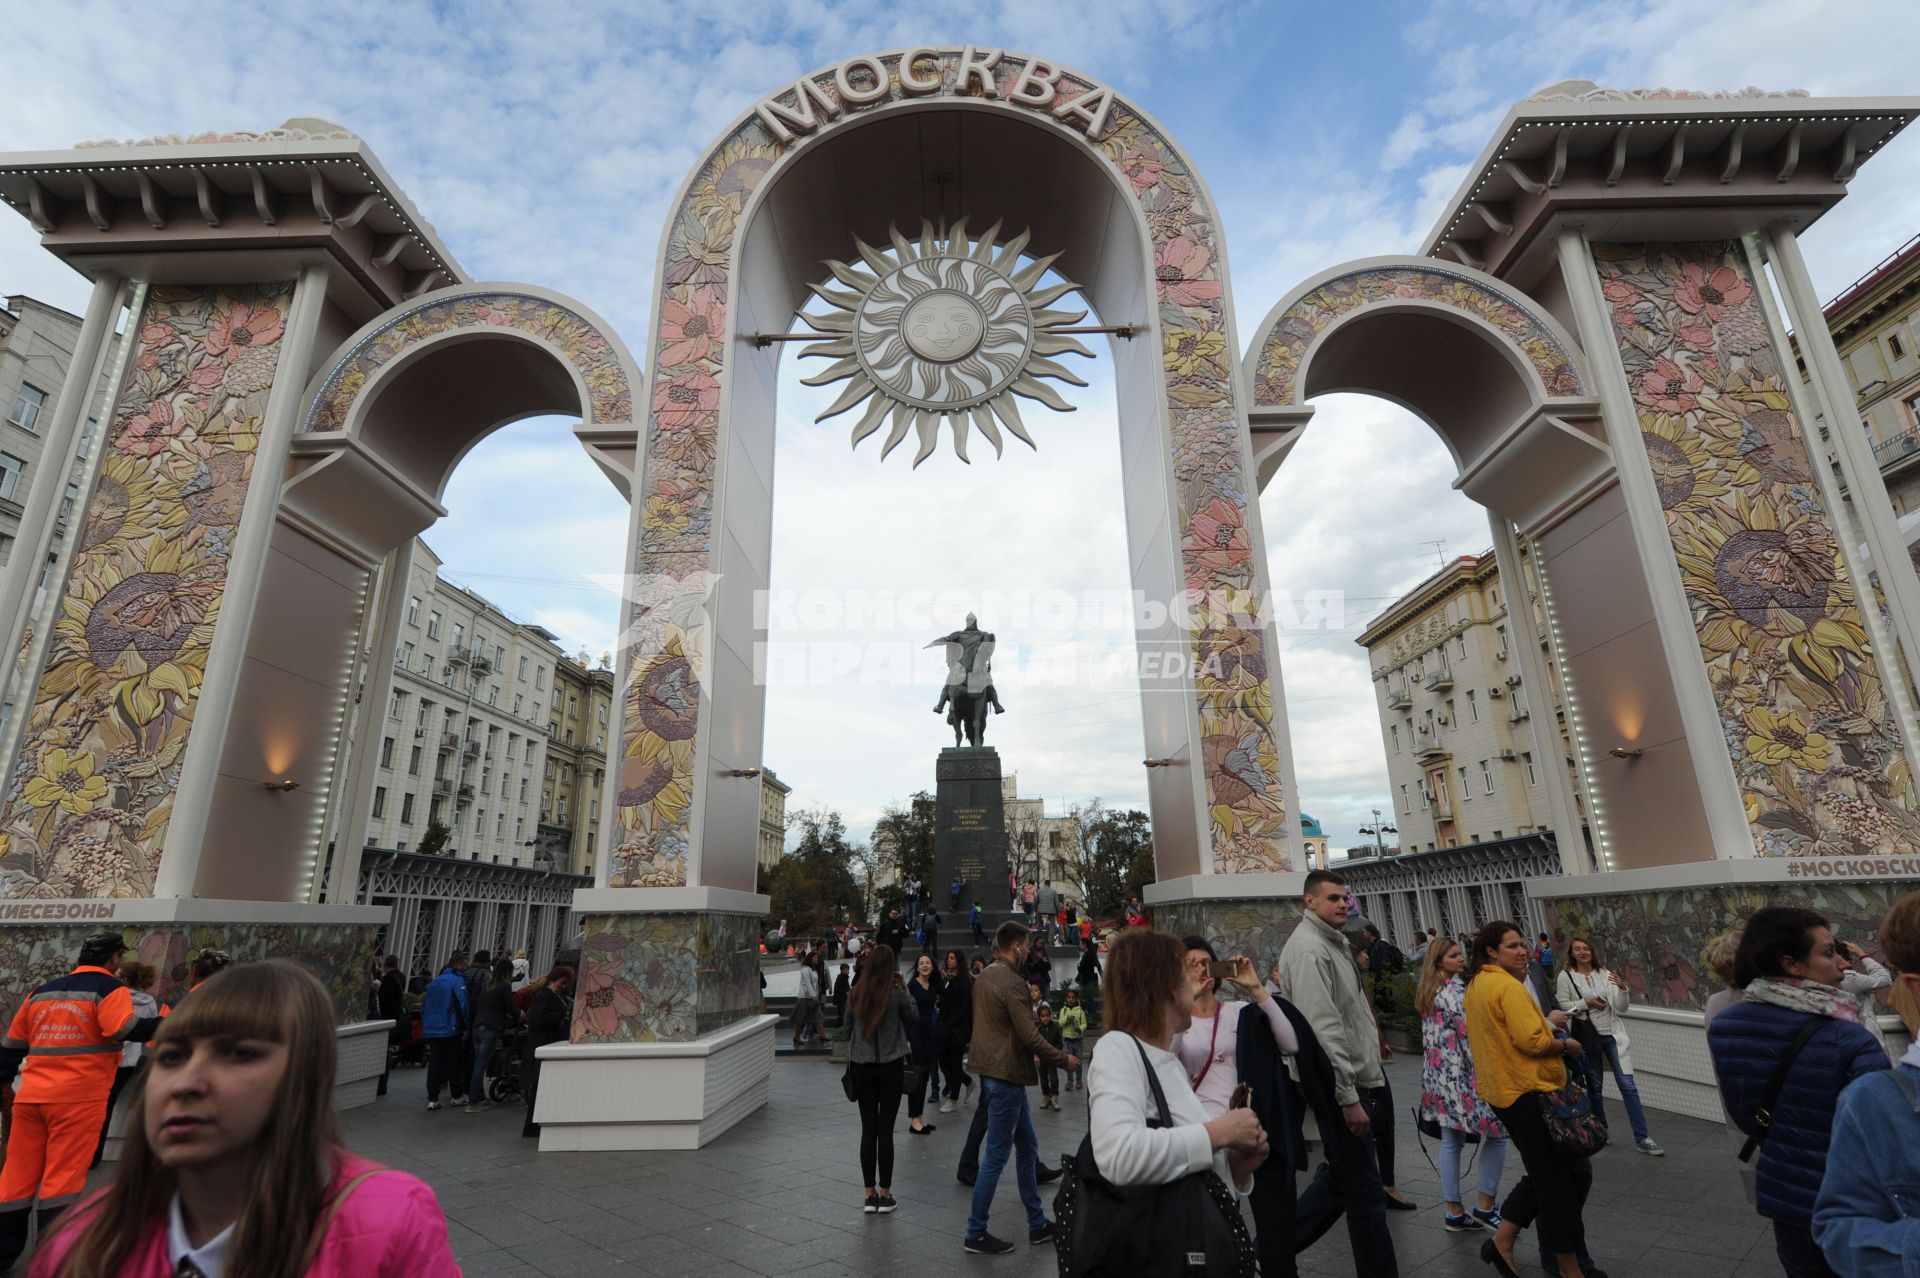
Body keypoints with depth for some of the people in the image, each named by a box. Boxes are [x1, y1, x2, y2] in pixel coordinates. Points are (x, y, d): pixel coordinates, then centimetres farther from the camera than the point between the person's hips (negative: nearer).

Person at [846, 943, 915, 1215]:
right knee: (885, 1129, 5)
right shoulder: (897, 993, -12)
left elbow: (848, 1017, 12)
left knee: (868, 1129, 9)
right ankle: (885, 1195, 12)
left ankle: (870, 1195, 14)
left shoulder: (856, 992, -4)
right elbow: (914, 1019, 3)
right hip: (890, 1065, -3)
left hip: (861, 1066, 3)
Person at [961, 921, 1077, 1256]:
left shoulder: (984, 977, 8)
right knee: (997, 1155, 2)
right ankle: (975, 1233, 14)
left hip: (991, 1069, 10)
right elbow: (1029, 1035, -22)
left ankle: (1037, 1224, 28)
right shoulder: (1012, 982, -21)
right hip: (1006, 1075, -10)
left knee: (1026, 1146, 18)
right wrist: (1064, 1059, -8)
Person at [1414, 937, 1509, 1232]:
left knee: (1450, 1142, 11)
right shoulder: (1455, 991, -14)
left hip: (1435, 1072, 8)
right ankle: (1485, 1206, 11)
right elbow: (1470, 1036, -18)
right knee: (1496, 1134, 5)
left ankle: (1454, 1213, 15)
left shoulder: (1427, 992, 12)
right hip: (1460, 1073, -8)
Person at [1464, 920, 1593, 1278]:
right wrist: (1566, 1044, -7)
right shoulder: (1508, 986, -19)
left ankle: (1501, 1240, 18)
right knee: (1559, 1179, 4)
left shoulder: (1476, 985, 12)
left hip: (1502, 1092, 9)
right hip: (1528, 1092, -9)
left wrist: (1545, 1021, 18)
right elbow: (1532, 1041, -24)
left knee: (1543, 1174, 19)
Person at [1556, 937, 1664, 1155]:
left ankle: (1641, 1138, 3)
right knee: (1594, 1086, 12)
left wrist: (1623, 989, -17)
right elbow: (1561, 1006, -6)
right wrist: (1585, 1003, -17)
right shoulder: (1566, 976, -5)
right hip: (1587, 1037, -1)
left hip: (1612, 1035, 1)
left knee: (1628, 1085, -4)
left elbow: (1621, 1009, -1)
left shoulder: (1605, 974, 2)